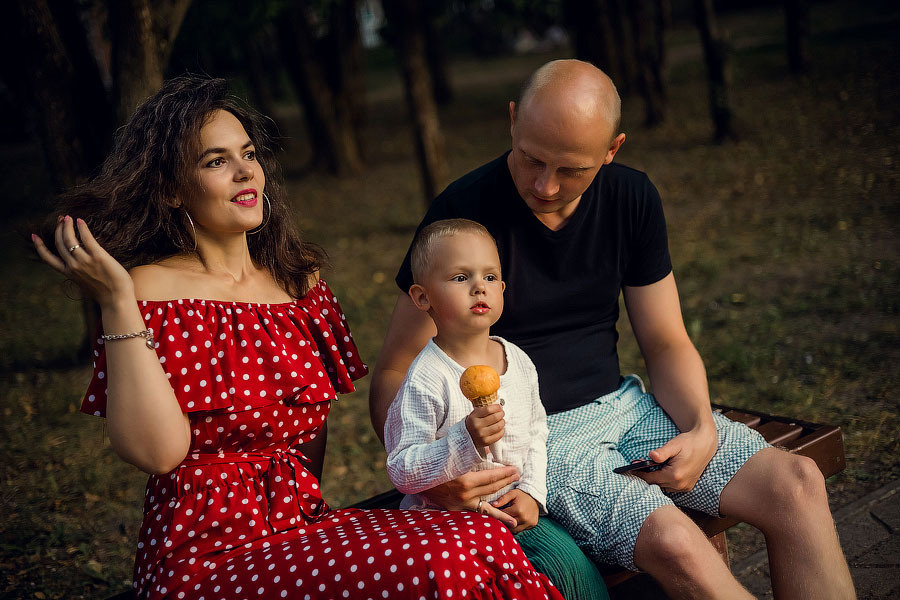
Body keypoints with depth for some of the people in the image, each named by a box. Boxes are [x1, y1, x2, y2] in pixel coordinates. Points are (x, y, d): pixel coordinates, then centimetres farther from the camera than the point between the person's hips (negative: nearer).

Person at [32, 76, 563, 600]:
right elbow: (156, 450, -19)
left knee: (488, 539, -18)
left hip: (303, 521, 6)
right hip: (207, 554, -6)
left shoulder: (298, 280, 10)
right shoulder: (151, 289, -6)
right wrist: (118, 302, -20)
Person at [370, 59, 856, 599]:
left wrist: (701, 428, -11)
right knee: (675, 544, -29)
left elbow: (667, 344, 9)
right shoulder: (464, 213, -13)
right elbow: (394, 377, -10)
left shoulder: (632, 199, 2)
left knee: (797, 484, -14)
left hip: (622, 406, 5)